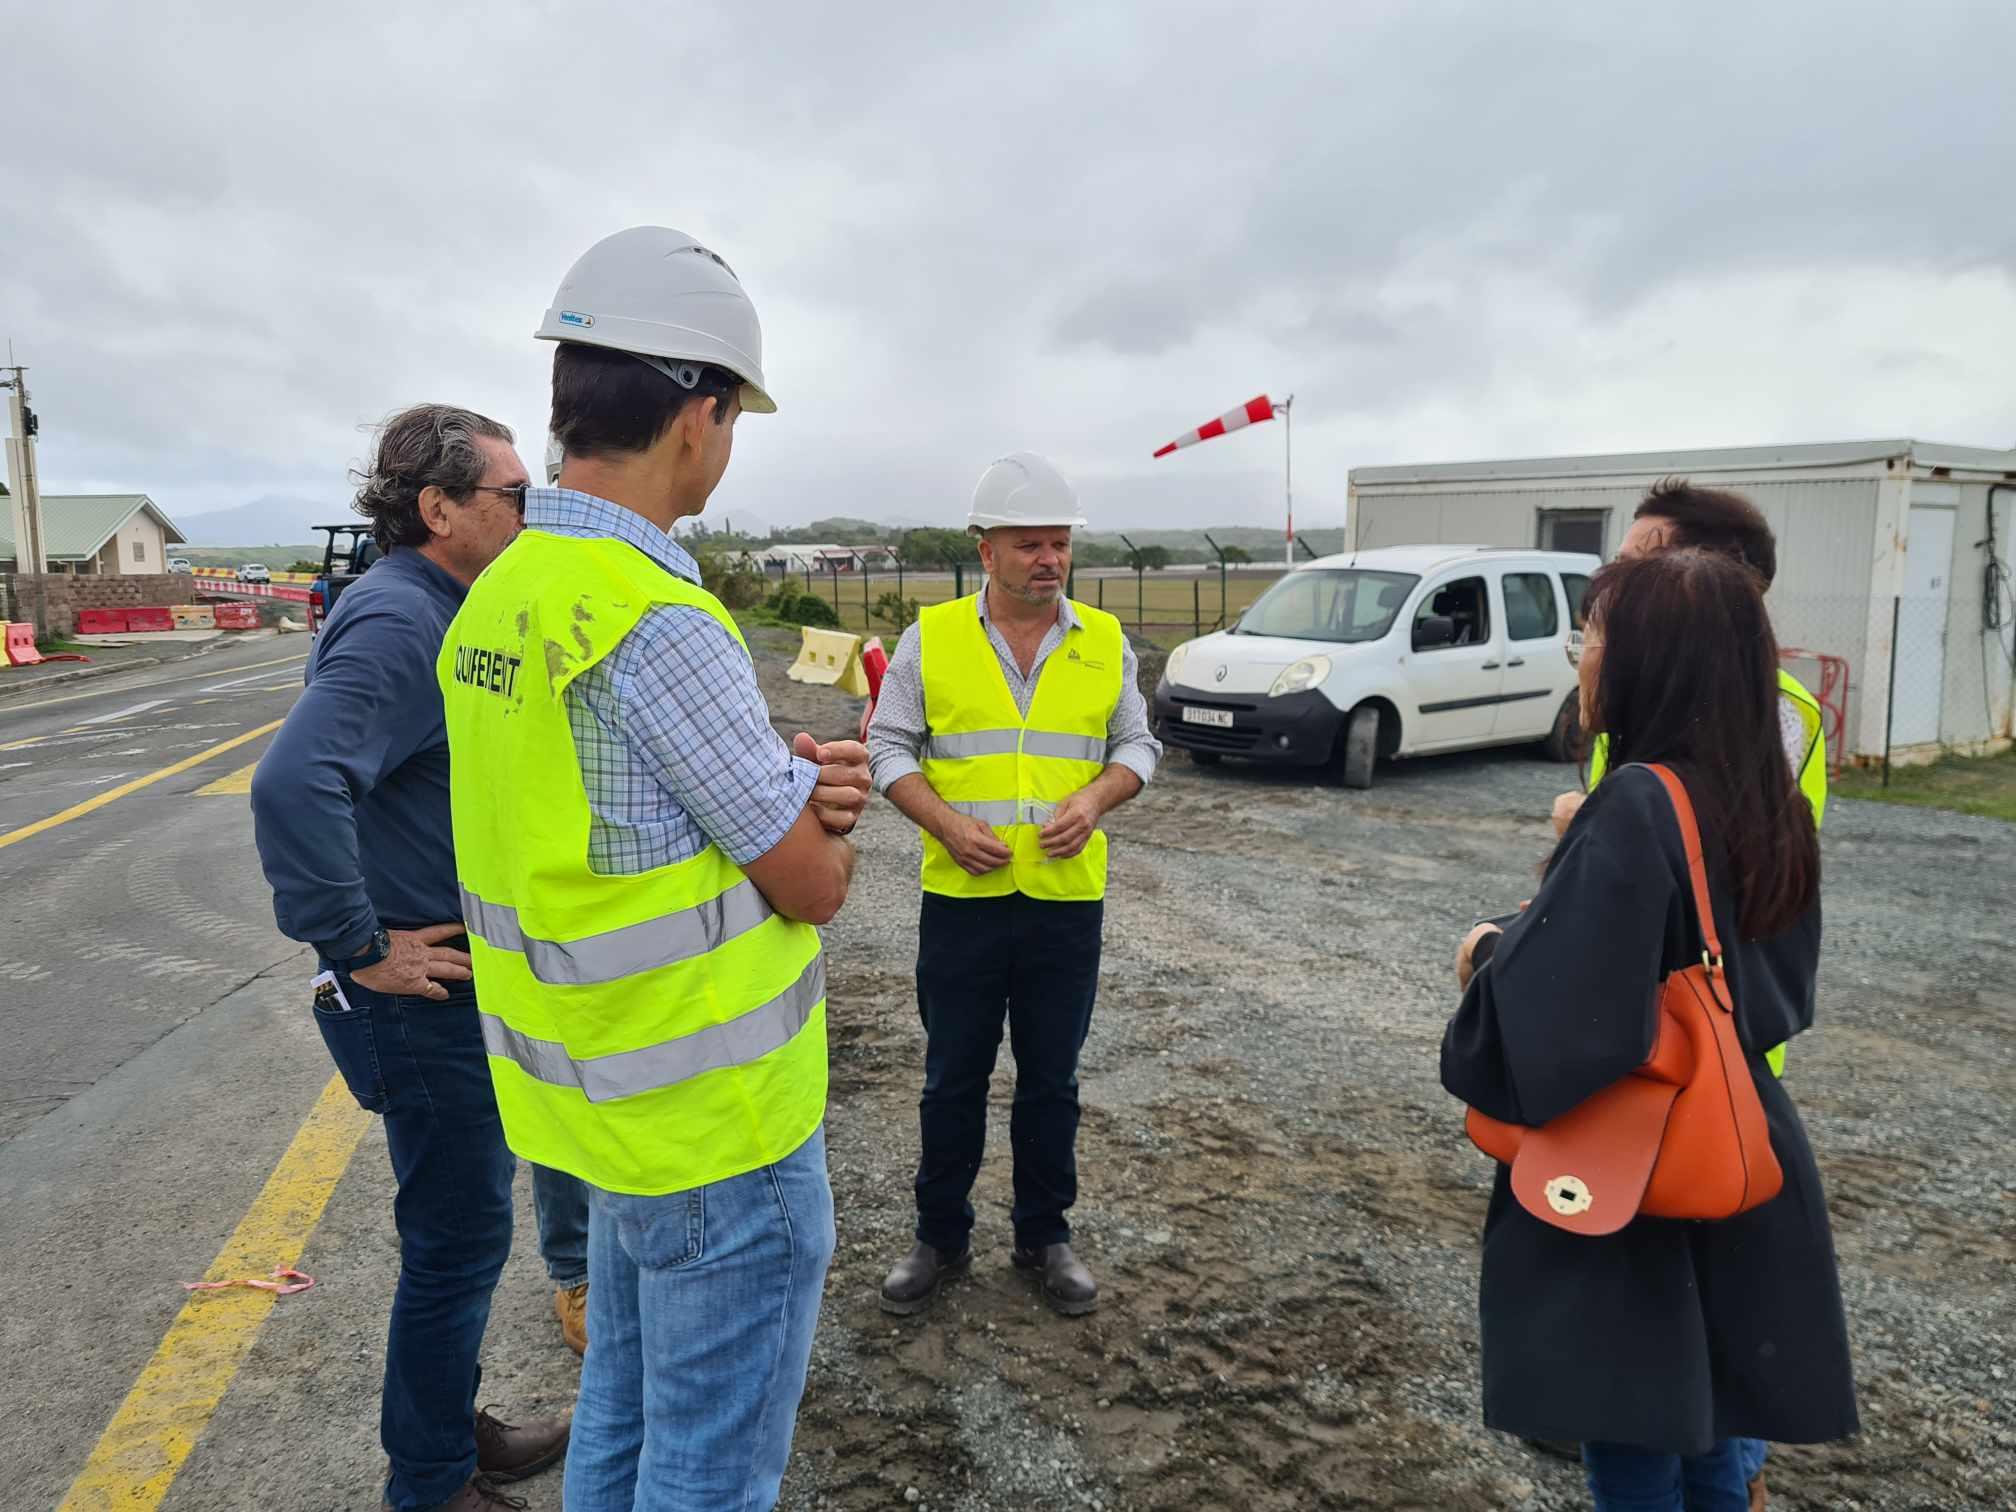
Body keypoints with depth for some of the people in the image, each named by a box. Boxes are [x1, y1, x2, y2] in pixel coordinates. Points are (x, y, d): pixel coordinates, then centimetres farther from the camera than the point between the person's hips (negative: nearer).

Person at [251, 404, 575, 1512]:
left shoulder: (431, 612, 10)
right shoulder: (395, 623, -22)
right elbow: (293, 786, -36)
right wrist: (359, 949, -27)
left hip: (466, 981, 10)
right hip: (425, 994, -10)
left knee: (462, 1231, 22)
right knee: (458, 1241, 5)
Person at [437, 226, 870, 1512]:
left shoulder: (503, 599, 3)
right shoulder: (658, 624, -26)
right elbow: (815, 886, -18)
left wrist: (792, 787, -6)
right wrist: (827, 823, 4)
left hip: (612, 1099, 9)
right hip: (719, 1122, -9)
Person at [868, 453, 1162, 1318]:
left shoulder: (1105, 641, 3)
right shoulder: (930, 639, -1)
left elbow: (1138, 744, 9)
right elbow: (889, 746, 1)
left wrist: (1094, 799, -11)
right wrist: (947, 823, -14)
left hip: (1068, 899, 1)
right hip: (960, 898, -1)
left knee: (1051, 1081, 13)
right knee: (952, 1079, 11)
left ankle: (1044, 1237, 31)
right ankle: (940, 1237, 29)